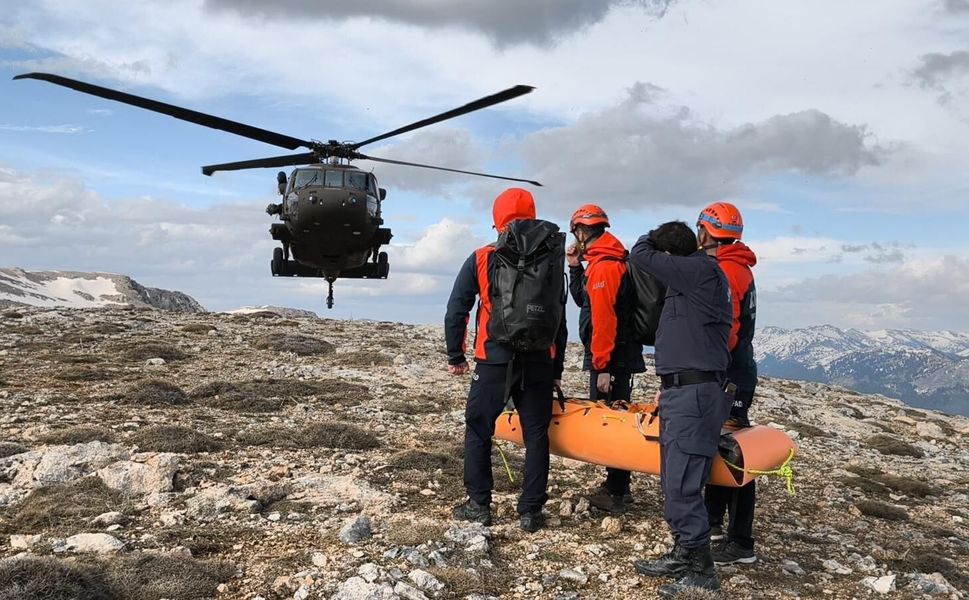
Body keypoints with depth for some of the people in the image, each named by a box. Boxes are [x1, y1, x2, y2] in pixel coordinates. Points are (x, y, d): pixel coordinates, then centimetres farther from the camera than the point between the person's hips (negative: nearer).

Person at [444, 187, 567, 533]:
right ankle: (531, 511, 13)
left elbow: (456, 310, 0)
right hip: (538, 363, 2)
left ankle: (479, 504, 16)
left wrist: (455, 356, 10)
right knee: (536, 436, 9)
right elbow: (559, 319, 7)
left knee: (478, 431, 12)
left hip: (494, 362, -1)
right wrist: (556, 368, 14)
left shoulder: (481, 259, -1)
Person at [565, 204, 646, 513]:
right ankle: (618, 487, 26)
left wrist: (602, 366, -23)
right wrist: (575, 267, 14)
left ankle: (616, 493, 2)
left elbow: (603, 318, -23)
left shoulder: (602, 266, -16)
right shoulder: (610, 261, 16)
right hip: (619, 354, 10)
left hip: (612, 358, -10)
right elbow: (583, 299, 24)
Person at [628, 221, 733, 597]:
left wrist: (654, 239, 9)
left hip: (694, 394, -10)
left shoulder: (702, 269, -11)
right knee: (675, 483, 16)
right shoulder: (688, 282, 17)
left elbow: (640, 256, -10)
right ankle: (683, 555, 28)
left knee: (681, 487, -7)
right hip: (679, 392, 10)